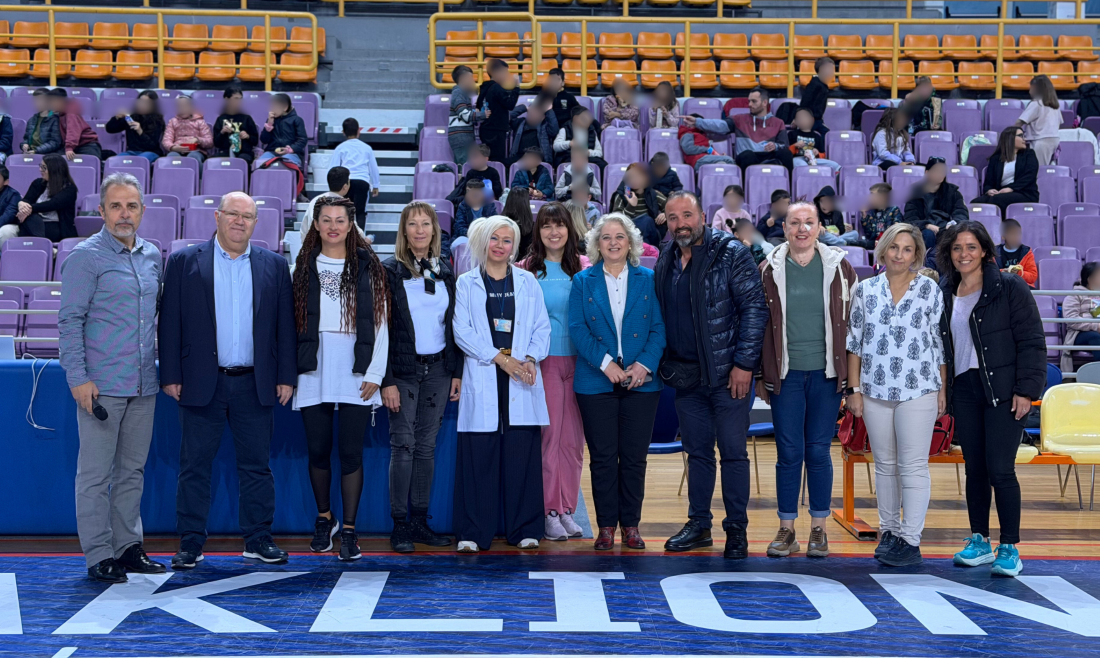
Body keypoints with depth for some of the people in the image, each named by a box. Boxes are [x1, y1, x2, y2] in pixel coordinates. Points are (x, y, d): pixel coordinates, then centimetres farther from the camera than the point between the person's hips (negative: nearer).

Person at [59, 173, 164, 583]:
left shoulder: (153, 256, 13)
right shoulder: (86, 257, -6)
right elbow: (70, 321, -8)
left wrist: (163, 368, 15)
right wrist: (78, 378, -14)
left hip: (144, 384, 6)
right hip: (101, 386, -6)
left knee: (133, 469, 12)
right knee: (95, 473, 0)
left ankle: (128, 546, 21)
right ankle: (98, 554, 6)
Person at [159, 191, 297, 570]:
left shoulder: (274, 266, 9)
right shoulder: (184, 262, 4)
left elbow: (285, 324, 8)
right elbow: (170, 322, 1)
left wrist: (286, 376, 2)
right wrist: (171, 375, -4)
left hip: (255, 384, 2)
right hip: (202, 383, -1)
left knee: (257, 464, 7)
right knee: (195, 465, 4)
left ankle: (258, 539, 17)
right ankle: (191, 543, 12)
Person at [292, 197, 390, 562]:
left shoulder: (367, 267, 5)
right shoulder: (304, 267, 9)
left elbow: (381, 322, 2)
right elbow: (293, 320, 6)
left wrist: (375, 373, -6)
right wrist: (291, 370, -1)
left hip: (355, 371, -1)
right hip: (314, 370, 2)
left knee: (351, 451, -2)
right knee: (317, 449, 6)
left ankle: (348, 530, 6)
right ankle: (324, 518, 27)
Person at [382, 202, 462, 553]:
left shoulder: (444, 272, 10)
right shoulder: (390, 271, -4)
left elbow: (453, 325, 13)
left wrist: (457, 372, 6)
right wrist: (386, 380, -13)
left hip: (438, 369, 4)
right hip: (404, 369, -4)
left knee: (427, 446, 7)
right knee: (403, 446, -4)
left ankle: (420, 521, 14)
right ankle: (400, 526, 2)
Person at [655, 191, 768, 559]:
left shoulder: (730, 253, -8)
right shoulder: (666, 261, 10)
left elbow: (755, 308, -12)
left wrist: (744, 363, -16)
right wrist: (666, 365, 10)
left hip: (728, 374, -6)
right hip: (686, 376, 6)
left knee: (733, 452, 0)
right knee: (697, 451, 13)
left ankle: (737, 529, 10)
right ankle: (699, 525, 24)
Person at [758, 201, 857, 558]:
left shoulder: (839, 267, 4)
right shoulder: (770, 270, 4)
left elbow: (855, 320, 7)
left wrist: (851, 372, 4)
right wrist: (760, 376, 5)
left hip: (826, 373, 0)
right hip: (785, 374, 0)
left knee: (819, 451, 3)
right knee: (789, 452, 2)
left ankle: (819, 529, 15)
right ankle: (786, 529, 11)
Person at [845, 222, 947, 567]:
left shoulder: (930, 290, 2)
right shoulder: (865, 290, 6)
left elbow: (940, 342, 4)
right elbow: (855, 341, 7)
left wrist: (943, 389, 2)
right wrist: (854, 389, 3)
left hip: (918, 390, -2)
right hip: (876, 390, 3)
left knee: (913, 465, -3)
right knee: (884, 464, 11)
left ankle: (911, 541, 2)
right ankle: (889, 530, 22)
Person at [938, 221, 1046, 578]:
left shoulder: (1010, 287, -4)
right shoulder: (945, 293, 11)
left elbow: (1032, 342, -6)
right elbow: (940, 344, 17)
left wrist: (1026, 390, -13)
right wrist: (940, 390, 11)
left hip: (1003, 391, -5)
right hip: (964, 389, 5)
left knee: (1000, 470, -9)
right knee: (974, 469, 10)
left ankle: (1009, 549, 1)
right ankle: (979, 541, 22)